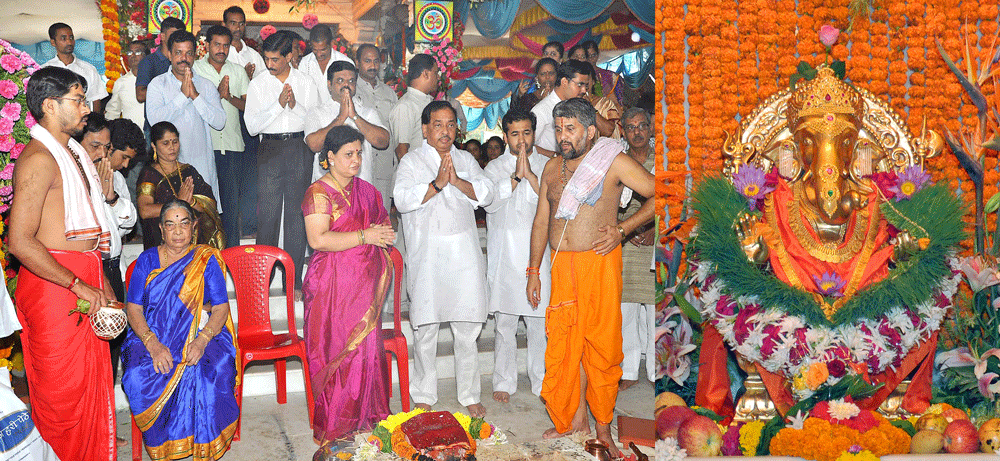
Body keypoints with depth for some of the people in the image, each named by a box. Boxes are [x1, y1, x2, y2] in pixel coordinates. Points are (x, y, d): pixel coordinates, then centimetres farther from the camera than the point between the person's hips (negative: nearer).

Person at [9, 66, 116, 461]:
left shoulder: (72, 151, 15)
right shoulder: (39, 158, -15)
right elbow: (21, 241, -22)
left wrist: (101, 281, 17)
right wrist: (79, 285, -19)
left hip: (85, 279, 9)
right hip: (52, 283, -9)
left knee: (91, 380, 14)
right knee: (62, 388, 0)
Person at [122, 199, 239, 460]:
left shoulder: (206, 260, 8)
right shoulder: (147, 260, 10)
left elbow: (221, 308, 2)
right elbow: (133, 309, 3)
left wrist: (202, 340, -18)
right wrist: (153, 344, -16)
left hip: (201, 336, -1)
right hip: (151, 337, 1)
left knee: (210, 375, -32)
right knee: (138, 376, -30)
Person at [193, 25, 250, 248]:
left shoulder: (238, 72, 14)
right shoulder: (195, 69, 6)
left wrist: (229, 96, -9)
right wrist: (217, 94, -16)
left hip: (232, 144, 2)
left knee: (232, 200, 3)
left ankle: (232, 249, 12)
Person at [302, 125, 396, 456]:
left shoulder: (366, 190, 15)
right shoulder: (319, 192, -5)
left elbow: (384, 224, 25)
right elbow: (318, 239, -17)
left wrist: (384, 234, 1)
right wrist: (364, 236, -17)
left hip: (367, 282, 6)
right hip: (334, 286, -6)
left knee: (366, 349, 6)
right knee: (338, 351, -3)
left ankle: (366, 419, 17)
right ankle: (334, 430, 8)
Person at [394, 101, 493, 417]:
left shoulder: (466, 160, 14)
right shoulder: (411, 161, 3)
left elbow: (486, 194, 2)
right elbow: (402, 200, -12)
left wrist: (457, 181, -13)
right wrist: (436, 184, -21)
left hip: (464, 252, 3)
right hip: (426, 253, -2)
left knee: (467, 327, 5)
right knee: (425, 328, 3)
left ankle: (469, 394, 17)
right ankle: (424, 395, 18)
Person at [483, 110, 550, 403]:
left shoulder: (546, 166, 9)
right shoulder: (495, 167, 8)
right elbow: (490, 202, -9)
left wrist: (530, 175, -16)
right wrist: (516, 176, -19)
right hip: (504, 255, 0)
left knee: (540, 324, 2)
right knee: (505, 322, 4)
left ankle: (541, 382, 16)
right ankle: (504, 381, 17)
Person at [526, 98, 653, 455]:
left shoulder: (613, 162, -3)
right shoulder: (552, 167, 12)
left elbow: (656, 195, -4)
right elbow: (541, 221, 17)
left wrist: (622, 229, -11)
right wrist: (533, 271, 15)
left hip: (600, 264, -4)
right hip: (561, 264, 4)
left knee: (602, 346, 1)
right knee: (561, 344, 6)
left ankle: (603, 426, 16)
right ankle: (574, 418, 22)